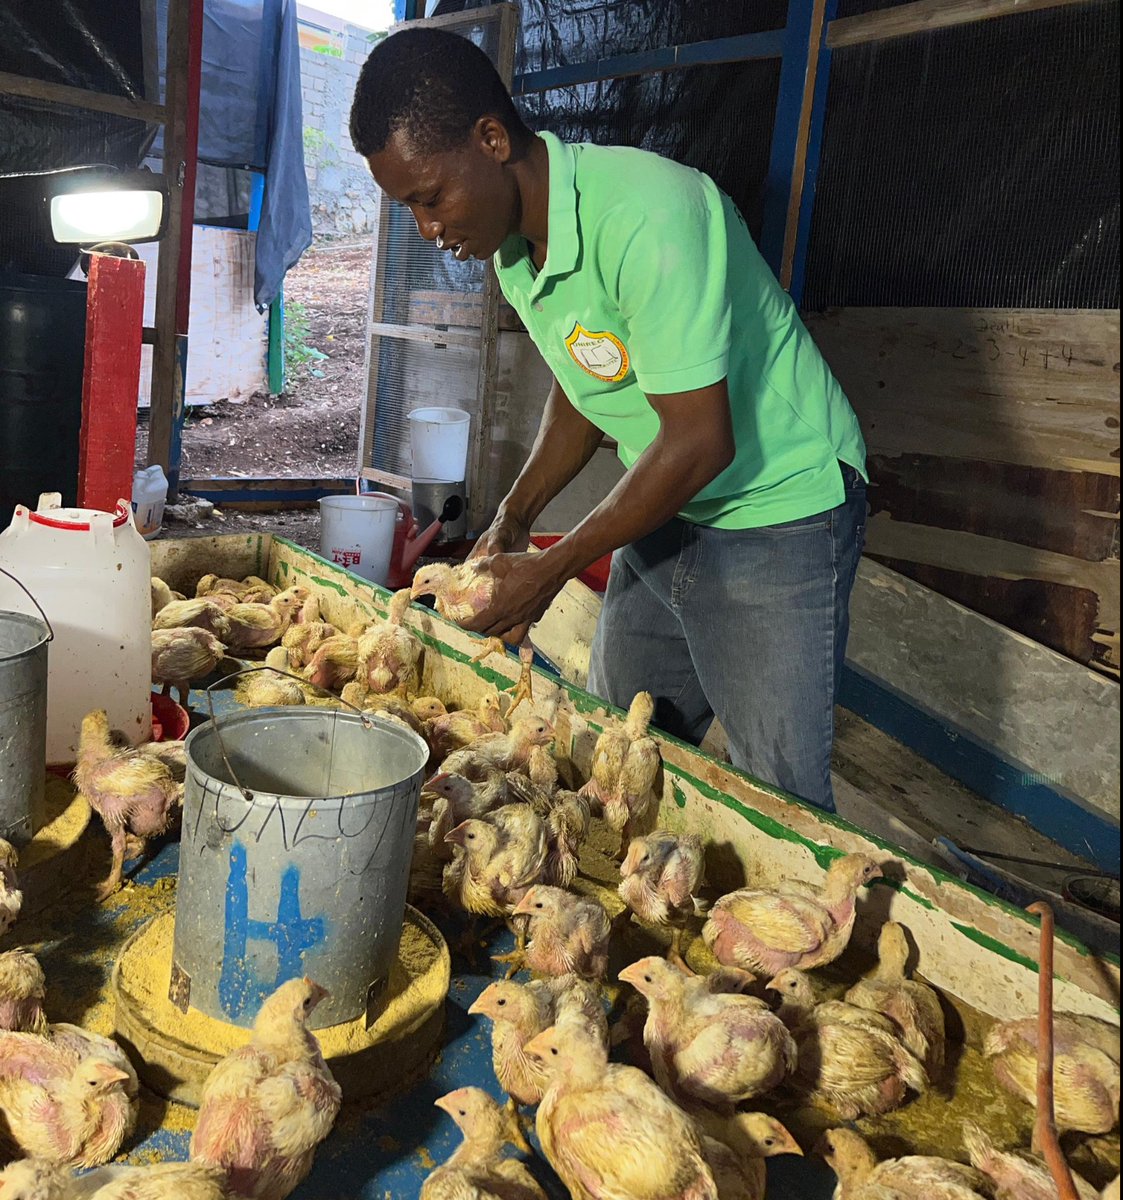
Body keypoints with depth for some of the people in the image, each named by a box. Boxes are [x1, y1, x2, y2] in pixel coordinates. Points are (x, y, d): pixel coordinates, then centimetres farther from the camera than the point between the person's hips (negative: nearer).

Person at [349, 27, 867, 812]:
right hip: (667, 515, 8)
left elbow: (702, 442, -27)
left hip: (778, 513, -8)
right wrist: (515, 516, 2)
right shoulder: (514, 246, 1)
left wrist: (552, 571, -19)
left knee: (775, 804, -5)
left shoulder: (646, 216, -27)